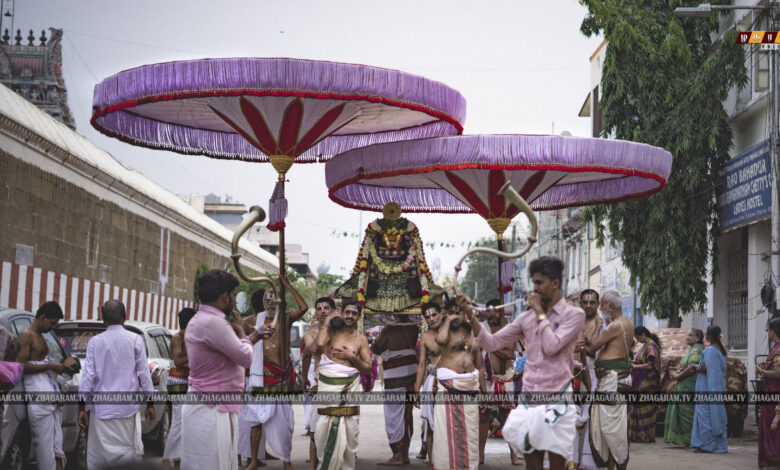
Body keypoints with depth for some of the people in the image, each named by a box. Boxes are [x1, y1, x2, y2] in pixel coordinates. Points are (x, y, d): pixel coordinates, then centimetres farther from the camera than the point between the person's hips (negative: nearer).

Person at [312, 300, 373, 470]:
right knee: (325, 430, -4)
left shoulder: (361, 339, 10)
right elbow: (320, 345, -18)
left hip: (349, 387, 1)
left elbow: (368, 368, 8)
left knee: (350, 432, -1)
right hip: (328, 386, -1)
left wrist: (352, 357, -7)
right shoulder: (331, 331, 5)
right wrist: (327, 322, -6)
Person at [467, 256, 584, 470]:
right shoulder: (526, 317, 11)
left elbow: (552, 346, -16)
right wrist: (471, 315, -6)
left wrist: (540, 311, -6)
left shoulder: (573, 314, -2)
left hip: (556, 401, -4)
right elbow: (492, 342, 7)